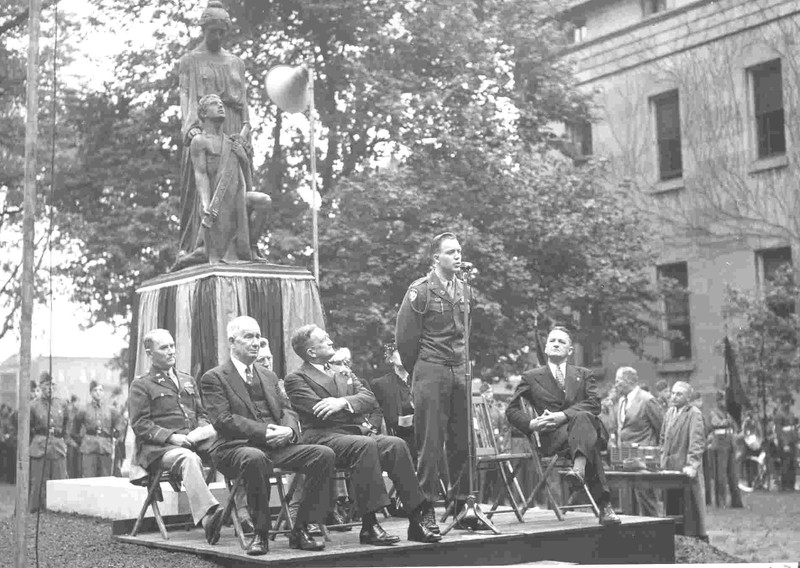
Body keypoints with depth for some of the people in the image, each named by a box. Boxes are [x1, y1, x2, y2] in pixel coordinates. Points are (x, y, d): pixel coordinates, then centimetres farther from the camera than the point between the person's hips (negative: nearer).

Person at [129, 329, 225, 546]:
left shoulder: (188, 380, 28)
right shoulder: (141, 385, 9)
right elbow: (140, 425, -1)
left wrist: (202, 430, 1)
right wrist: (171, 436, -16)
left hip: (194, 442, 5)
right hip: (158, 448, -5)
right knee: (188, 458, -40)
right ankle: (207, 516, -57)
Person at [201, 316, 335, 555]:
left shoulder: (268, 376, 24)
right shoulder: (214, 378, 4)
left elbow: (287, 410, 17)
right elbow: (223, 420, -9)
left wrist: (289, 430, -8)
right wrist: (263, 432, -19)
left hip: (277, 445, 6)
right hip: (237, 447, -6)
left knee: (324, 454, -18)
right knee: (255, 458, -41)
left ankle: (300, 530, -13)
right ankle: (260, 533, -23)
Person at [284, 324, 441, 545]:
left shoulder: (344, 374, 26)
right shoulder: (296, 378, 6)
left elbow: (370, 399, 9)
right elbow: (318, 411, -9)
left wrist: (343, 402, -11)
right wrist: (358, 419, -6)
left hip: (356, 433, 6)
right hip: (324, 437, -6)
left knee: (396, 444, -23)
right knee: (365, 445, -35)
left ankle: (418, 518, -23)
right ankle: (369, 525, -33)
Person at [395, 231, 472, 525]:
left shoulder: (462, 289, 13)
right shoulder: (420, 291, -6)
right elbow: (405, 337, -4)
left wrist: (466, 366, 15)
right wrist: (418, 372, 4)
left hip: (460, 372, 6)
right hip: (430, 373, -6)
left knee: (463, 442, 7)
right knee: (430, 443, -4)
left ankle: (462, 507, 16)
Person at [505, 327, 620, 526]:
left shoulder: (584, 375, 23)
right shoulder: (531, 378, 22)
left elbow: (594, 404, 3)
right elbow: (512, 410, 14)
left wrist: (564, 415, -15)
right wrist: (531, 423, -10)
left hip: (587, 424, 0)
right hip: (553, 436, 0)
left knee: (582, 417, -40)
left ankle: (579, 470, -65)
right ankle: (603, 505, -52)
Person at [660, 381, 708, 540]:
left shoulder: (694, 414, -7)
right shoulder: (669, 412, 15)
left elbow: (697, 442, -15)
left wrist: (691, 465, -23)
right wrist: (663, 460, 13)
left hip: (686, 472, -6)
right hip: (669, 470, 6)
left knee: (690, 512, -3)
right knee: (671, 509, 6)